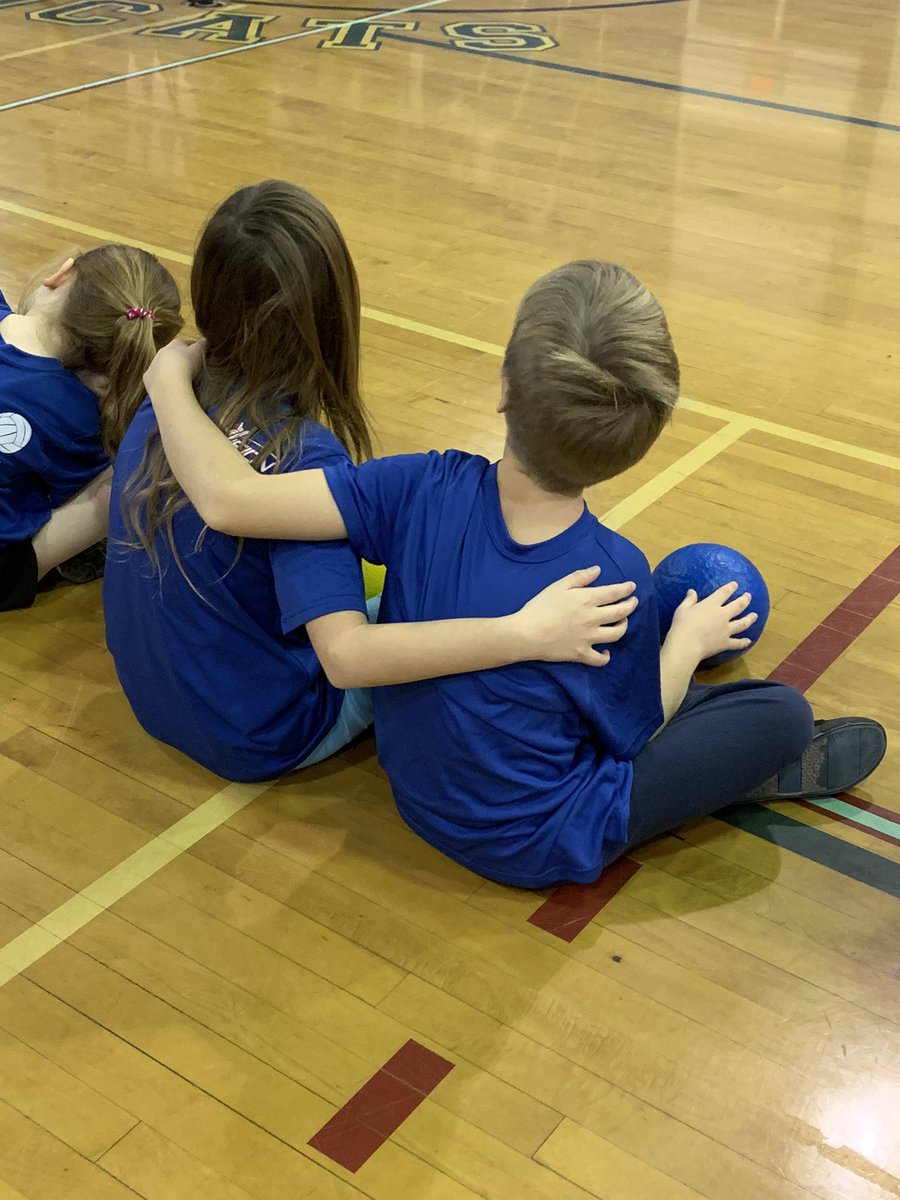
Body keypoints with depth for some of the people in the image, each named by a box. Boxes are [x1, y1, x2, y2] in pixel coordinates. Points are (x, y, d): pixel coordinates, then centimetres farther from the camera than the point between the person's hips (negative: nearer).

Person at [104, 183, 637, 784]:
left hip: (153, 698, 7)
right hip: (262, 738, -7)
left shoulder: (164, 401, -8)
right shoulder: (303, 455, -30)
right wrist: (526, 635, -45)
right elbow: (344, 657, -40)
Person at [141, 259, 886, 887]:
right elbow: (633, 731, -11)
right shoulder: (616, 577, -28)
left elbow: (228, 498, -25)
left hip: (418, 791, 5)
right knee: (780, 714, 1)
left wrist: (170, 380, -9)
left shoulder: (425, 491, -25)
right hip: (543, 846, -5)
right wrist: (690, 640, 7)